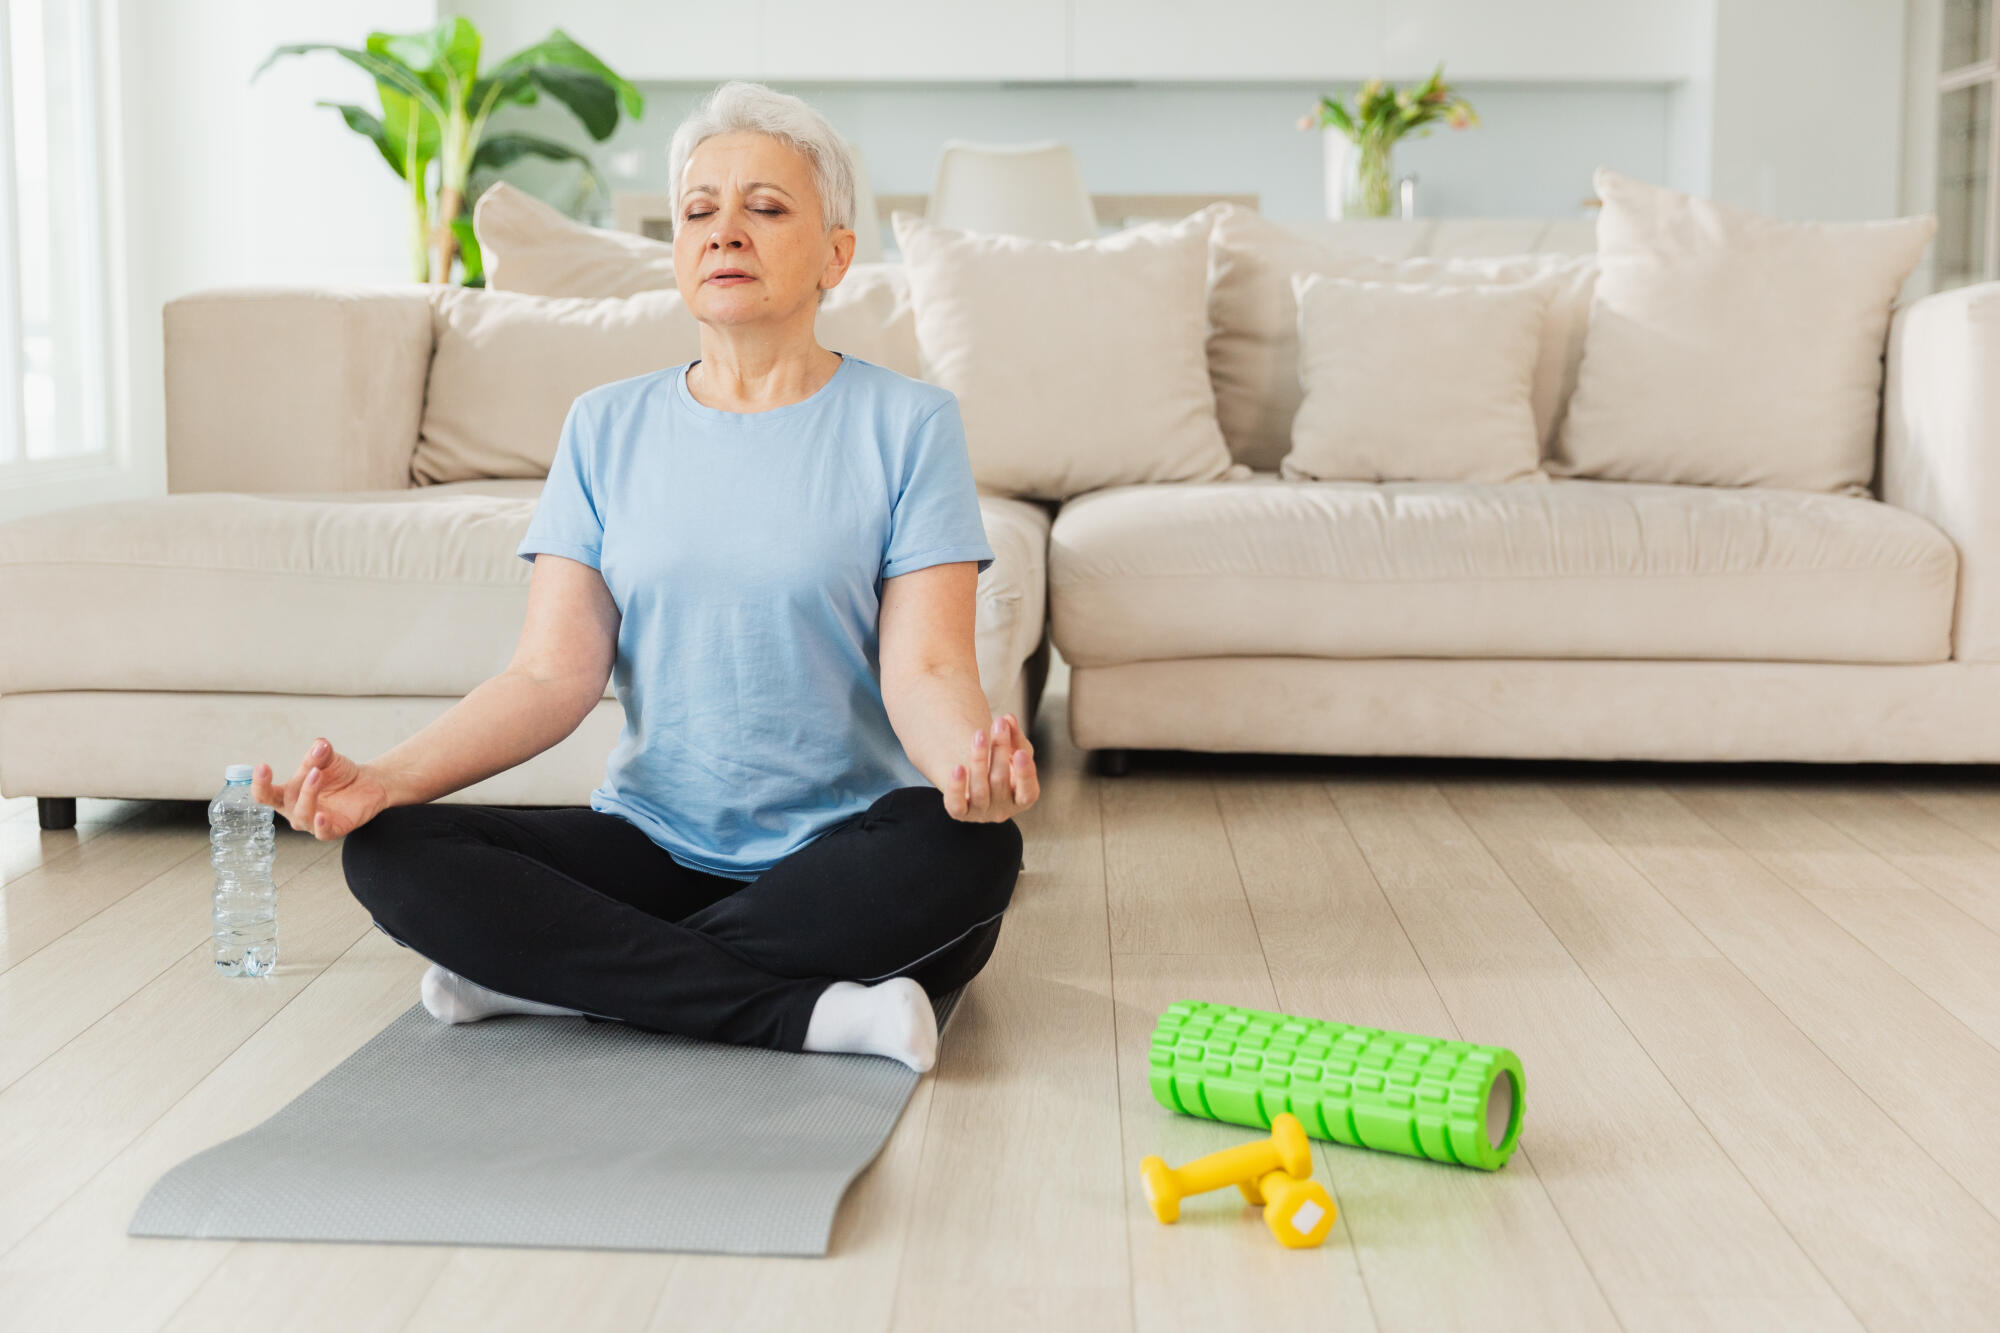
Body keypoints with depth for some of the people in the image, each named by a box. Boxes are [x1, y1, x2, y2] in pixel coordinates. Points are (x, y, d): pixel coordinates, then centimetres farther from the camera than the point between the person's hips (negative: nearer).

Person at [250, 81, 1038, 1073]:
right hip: (653, 839, 3)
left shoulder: (907, 423, 0)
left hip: (842, 855, -2)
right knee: (389, 856, -19)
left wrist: (971, 757, -34)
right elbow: (554, 674, 0)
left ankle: (551, 973, -22)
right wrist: (386, 778, -16)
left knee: (965, 850, -35)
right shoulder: (608, 428, 9)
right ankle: (804, 1012, -25)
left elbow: (925, 669, -10)